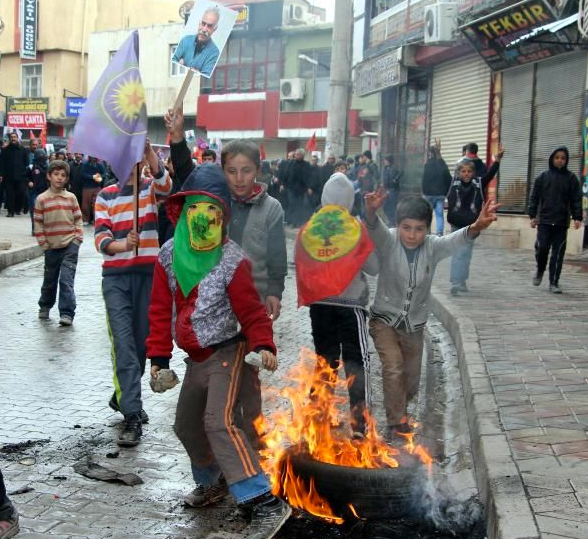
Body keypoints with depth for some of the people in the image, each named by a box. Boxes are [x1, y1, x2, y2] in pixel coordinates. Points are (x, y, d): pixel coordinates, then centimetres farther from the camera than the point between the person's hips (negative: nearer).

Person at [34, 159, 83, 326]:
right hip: (52, 247, 1)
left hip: (70, 245, -1)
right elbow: (38, 224, 2)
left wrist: (78, 238, -3)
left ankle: (67, 313, -11)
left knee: (66, 279, -11)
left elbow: (78, 219, 6)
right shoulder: (41, 199, -1)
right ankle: (45, 306, 39)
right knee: (50, 279, 15)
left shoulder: (71, 197, 2)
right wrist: (44, 244, -3)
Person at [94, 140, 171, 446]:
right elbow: (100, 238, -4)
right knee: (123, 344, -11)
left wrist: (148, 151, -33)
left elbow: (164, 185, -21)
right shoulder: (106, 196, 6)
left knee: (142, 341, 9)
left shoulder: (151, 189, 5)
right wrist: (122, 245, -25)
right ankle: (132, 416, -13)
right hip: (116, 277, -1)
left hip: (148, 274, 1)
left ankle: (123, 397, 32)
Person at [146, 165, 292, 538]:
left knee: (219, 421, -24)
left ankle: (267, 505, -25)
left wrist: (263, 345, -28)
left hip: (227, 352, -7)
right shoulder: (169, 255, -2)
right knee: (186, 424, 18)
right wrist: (160, 356, 4)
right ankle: (214, 482, 44)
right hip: (196, 357, 7)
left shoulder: (233, 261, -16)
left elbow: (251, 309, -12)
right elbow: (161, 309, 4)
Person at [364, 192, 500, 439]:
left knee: (410, 384, 14)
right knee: (394, 368, -22)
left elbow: (456, 239, -35)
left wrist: (475, 228, -58)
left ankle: (397, 410, 43)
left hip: (414, 326, 3)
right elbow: (375, 228, -41)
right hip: (384, 319, -3)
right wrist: (371, 212, -66)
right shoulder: (388, 241, -19)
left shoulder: (432, 247, -15)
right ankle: (397, 423, -7)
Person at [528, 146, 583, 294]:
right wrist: (532, 215, -2)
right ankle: (540, 270, 22)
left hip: (562, 222, 0)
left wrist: (577, 218, -7)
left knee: (558, 253, -1)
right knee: (542, 248, -6)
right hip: (544, 220, 0)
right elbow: (534, 197, 5)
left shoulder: (571, 178, 4)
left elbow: (576, 199, 2)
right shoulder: (543, 176, 4)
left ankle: (554, 283, 5)